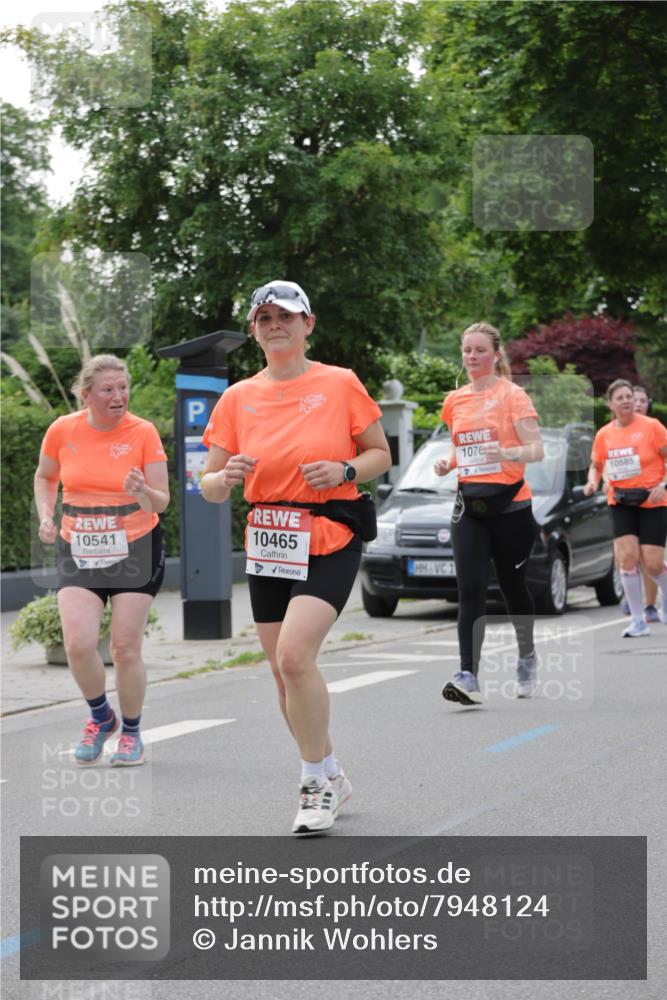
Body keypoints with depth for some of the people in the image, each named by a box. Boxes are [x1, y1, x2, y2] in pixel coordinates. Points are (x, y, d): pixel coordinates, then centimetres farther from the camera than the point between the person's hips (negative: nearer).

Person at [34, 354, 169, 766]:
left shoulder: (143, 432, -9)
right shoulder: (62, 430, -3)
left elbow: (162, 502, -8)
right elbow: (45, 477, 16)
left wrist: (144, 493, -30)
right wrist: (46, 515, 0)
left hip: (135, 549, -2)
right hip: (78, 550, 2)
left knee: (126, 647, -2)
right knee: (78, 643, -13)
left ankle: (131, 733, 19)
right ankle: (101, 717, 15)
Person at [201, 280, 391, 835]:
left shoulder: (340, 384, -2)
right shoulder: (237, 398, 6)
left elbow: (381, 454, 6)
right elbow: (210, 487, 7)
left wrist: (344, 470, -14)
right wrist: (226, 478, -16)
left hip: (330, 542, -4)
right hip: (267, 544, 4)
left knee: (294, 654, -22)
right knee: (284, 673, 7)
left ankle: (316, 779, -6)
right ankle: (330, 778, 27)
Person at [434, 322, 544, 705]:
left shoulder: (513, 395, -4)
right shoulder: (455, 401, 10)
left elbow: (536, 449, -11)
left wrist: (506, 453, -31)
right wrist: (448, 462, 4)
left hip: (510, 504, -3)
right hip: (469, 505, 3)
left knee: (513, 587, 9)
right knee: (471, 590, -11)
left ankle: (527, 657, 35)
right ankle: (469, 677, -18)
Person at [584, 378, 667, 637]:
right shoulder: (604, 434, 4)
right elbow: (596, 465, 18)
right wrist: (593, 481, -3)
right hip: (620, 503, 3)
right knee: (627, 555, -14)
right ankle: (638, 622, -4)